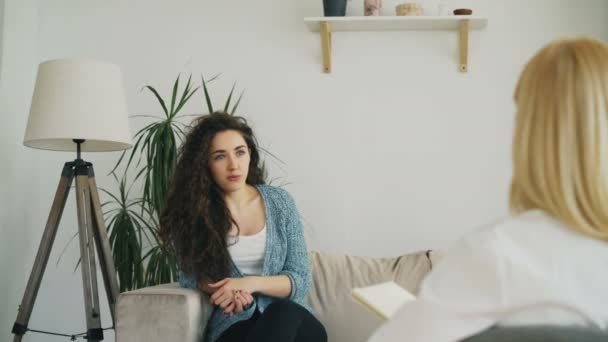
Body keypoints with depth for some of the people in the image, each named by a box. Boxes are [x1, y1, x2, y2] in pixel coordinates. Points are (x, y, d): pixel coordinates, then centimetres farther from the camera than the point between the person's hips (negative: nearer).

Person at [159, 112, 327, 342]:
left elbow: (300, 280, 2)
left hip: (291, 317, 2)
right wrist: (225, 289, -16)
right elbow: (191, 278, 6)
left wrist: (250, 283, -16)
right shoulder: (192, 211, -1)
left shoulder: (280, 201, 3)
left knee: (282, 311, -36)